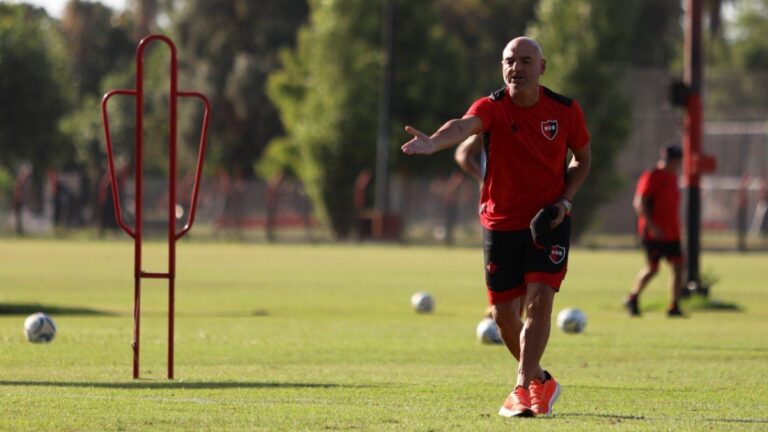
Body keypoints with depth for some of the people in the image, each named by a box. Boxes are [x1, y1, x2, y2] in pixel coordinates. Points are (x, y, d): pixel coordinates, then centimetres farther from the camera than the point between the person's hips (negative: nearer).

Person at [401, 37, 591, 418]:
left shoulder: (566, 111, -5)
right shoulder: (492, 107, -12)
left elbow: (583, 158, 12)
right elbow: (465, 126, -35)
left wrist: (565, 200, -6)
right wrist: (432, 143, -59)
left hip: (549, 220, 0)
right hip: (501, 224, 0)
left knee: (539, 301, -17)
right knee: (504, 314, 5)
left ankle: (522, 390, -13)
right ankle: (539, 380, 29)